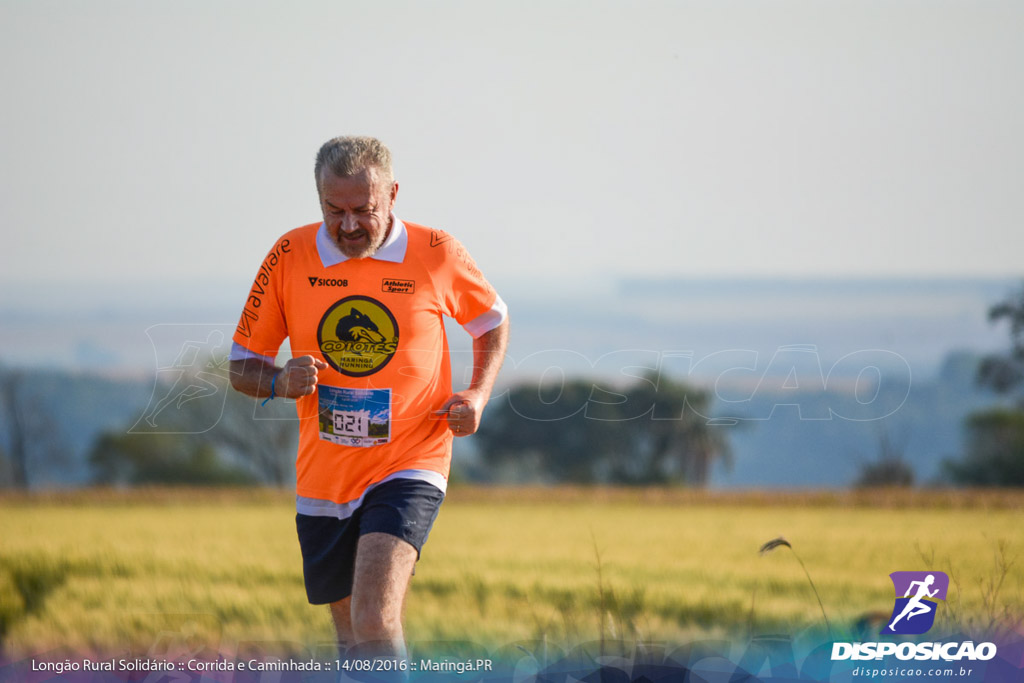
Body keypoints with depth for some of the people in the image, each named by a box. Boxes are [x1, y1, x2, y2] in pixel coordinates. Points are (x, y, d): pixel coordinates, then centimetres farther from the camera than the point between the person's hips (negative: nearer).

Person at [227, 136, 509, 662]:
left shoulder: (437, 254, -6)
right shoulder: (290, 257, -3)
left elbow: (492, 320, 14)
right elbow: (242, 365, 5)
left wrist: (478, 394, -3)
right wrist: (280, 382, -18)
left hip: (409, 464, -3)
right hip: (323, 476, 3)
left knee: (375, 619, -24)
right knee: (351, 636, 14)